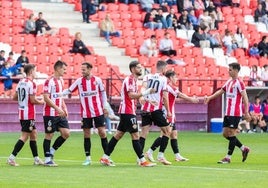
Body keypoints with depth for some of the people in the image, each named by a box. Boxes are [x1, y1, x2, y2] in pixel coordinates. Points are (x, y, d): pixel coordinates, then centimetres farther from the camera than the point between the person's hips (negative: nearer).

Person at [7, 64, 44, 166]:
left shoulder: (21, 82, 9)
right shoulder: (31, 84, -16)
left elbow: (15, 97, 14)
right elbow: (33, 100, -18)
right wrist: (40, 101, 0)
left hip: (22, 112, 9)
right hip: (29, 114, -9)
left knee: (34, 134, 16)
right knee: (24, 137, -6)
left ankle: (36, 159, 20)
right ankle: (11, 157, -10)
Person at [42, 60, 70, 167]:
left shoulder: (61, 81, 14)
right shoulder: (49, 81, -13)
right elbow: (46, 98, -18)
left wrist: (64, 109, 10)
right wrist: (58, 109, -22)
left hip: (60, 114, 8)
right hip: (50, 113, -8)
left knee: (66, 133, 0)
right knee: (49, 135, -1)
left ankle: (52, 151, 15)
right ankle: (47, 159, 7)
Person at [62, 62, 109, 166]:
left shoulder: (97, 80, -1)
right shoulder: (79, 81, 0)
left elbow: (103, 92, 9)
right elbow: (69, 90, 2)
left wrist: (105, 106, 6)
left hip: (98, 112, -1)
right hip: (85, 113, 1)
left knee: (102, 132, -3)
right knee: (86, 135, 3)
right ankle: (88, 158, 9)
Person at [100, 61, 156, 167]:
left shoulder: (133, 80, 18)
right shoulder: (129, 80, -14)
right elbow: (131, 95, -24)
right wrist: (146, 92, -29)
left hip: (126, 112, 10)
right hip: (128, 112, -10)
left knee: (118, 135, 11)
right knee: (135, 135, -9)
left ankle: (105, 158, 13)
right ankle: (142, 161, -8)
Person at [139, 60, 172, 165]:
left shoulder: (147, 77, 11)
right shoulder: (163, 79, 0)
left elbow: (144, 86, -10)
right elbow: (165, 97, -3)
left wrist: (142, 95, -28)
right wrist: (168, 111, 5)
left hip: (145, 109, 5)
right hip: (156, 109, -5)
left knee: (144, 132, 5)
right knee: (167, 131, 8)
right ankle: (160, 155, 1)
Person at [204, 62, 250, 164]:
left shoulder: (239, 83, -11)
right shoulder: (229, 82, 14)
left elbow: (245, 98, -14)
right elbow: (221, 91, 26)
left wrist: (246, 112, -18)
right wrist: (210, 97, 17)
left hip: (235, 113, -9)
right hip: (228, 113, 9)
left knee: (231, 134, -6)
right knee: (226, 134, 9)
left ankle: (228, 157, -2)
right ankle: (244, 148, 20)